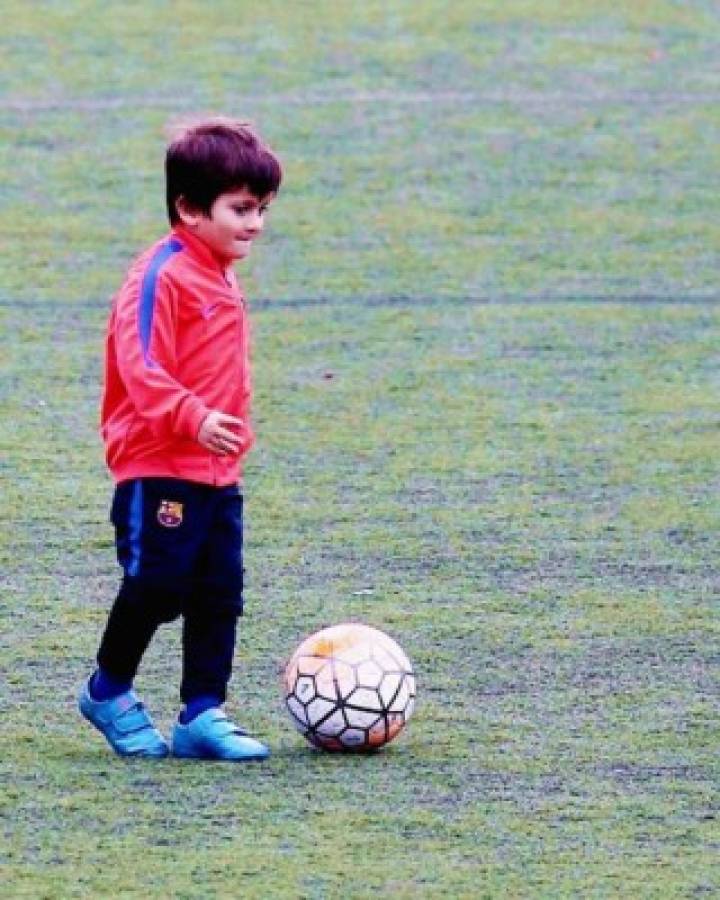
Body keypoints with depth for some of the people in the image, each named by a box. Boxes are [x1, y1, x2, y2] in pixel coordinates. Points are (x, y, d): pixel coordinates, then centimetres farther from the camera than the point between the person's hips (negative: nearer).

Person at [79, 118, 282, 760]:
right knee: (156, 586, -4)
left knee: (219, 595, 6)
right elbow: (140, 364, -23)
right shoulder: (161, 275, -14)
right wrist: (193, 419, -32)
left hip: (218, 474, 9)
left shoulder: (221, 277, 15)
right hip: (159, 471, -9)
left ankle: (203, 714, 9)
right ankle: (109, 694, 16)